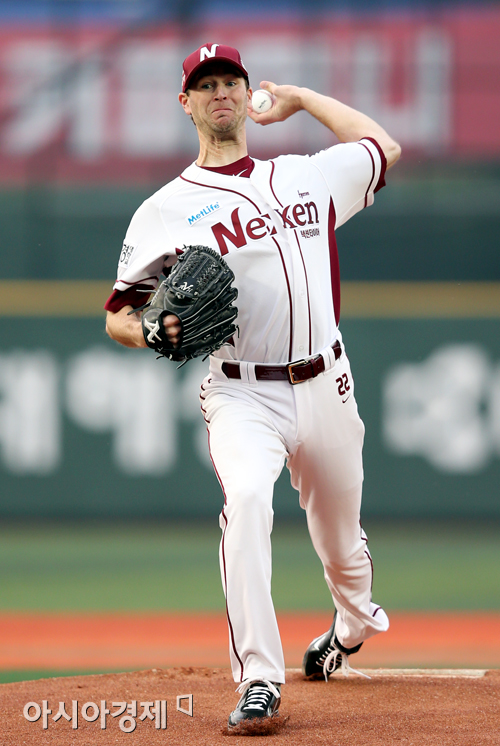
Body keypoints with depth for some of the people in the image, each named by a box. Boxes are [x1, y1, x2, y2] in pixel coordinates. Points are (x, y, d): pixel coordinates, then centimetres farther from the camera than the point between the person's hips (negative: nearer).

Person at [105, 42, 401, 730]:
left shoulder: (310, 176, 11)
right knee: (246, 500, -32)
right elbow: (118, 314, 5)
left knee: (341, 538, 16)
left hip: (325, 389, 3)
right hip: (242, 395, -3)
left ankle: (355, 622, 53)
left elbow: (384, 147, 30)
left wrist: (299, 98, 29)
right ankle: (259, 682, -33)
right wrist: (156, 332, -18)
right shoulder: (166, 210, 2)